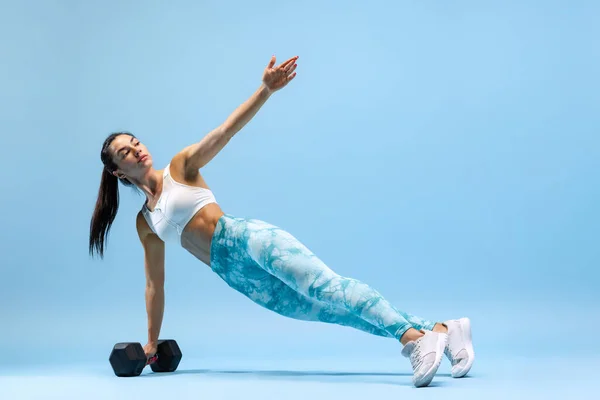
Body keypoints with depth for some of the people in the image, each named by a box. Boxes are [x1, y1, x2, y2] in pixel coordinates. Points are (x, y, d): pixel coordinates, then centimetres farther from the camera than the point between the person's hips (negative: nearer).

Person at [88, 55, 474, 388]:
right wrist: (152, 341, 24)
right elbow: (155, 285, 23)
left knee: (323, 285, -29)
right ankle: (441, 330, -11)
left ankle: (414, 336, -39)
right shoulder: (145, 223, 19)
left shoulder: (180, 167, 8)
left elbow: (225, 130, -6)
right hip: (238, 275, 4)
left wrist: (265, 90, -21)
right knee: (337, 312, -7)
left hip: (248, 237, -4)